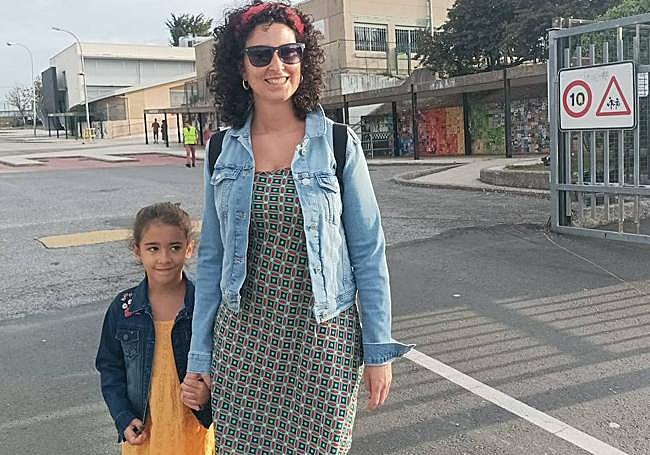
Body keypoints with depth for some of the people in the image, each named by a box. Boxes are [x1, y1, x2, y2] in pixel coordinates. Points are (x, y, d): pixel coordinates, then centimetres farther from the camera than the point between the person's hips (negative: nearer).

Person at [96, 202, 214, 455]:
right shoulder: (122, 309, -5)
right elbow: (110, 369, 3)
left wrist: (209, 395, -20)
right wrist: (124, 419, -6)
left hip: (193, 431, -1)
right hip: (142, 431, 1)